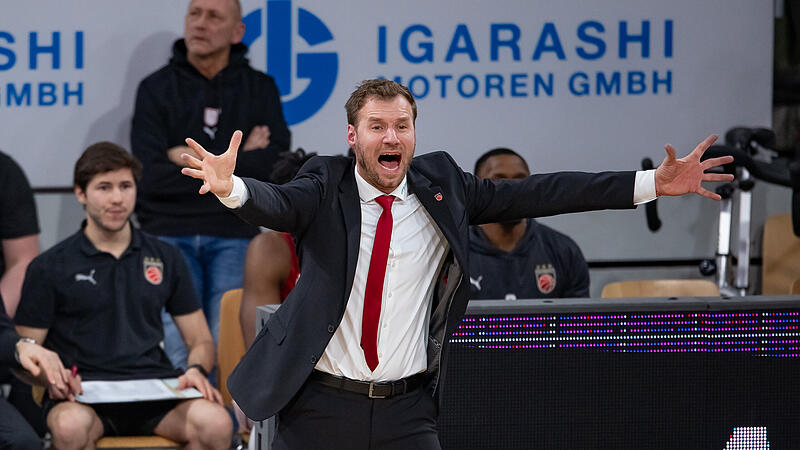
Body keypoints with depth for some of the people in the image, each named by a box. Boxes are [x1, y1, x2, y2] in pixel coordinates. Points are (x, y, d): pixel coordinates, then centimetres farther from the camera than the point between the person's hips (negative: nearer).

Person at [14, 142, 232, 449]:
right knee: (71, 425, -40)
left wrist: (197, 370, -3)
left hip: (153, 389, 2)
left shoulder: (165, 259, 19)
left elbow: (200, 340, 21)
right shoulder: (49, 268, 10)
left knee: (215, 422, -31)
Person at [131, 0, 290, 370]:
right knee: (179, 355, -14)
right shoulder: (157, 88, 9)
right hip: (170, 233, -1)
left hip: (234, 234, 1)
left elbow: (273, 167, -3)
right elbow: (151, 176, -5)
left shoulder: (260, 88, 12)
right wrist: (236, 161, -3)